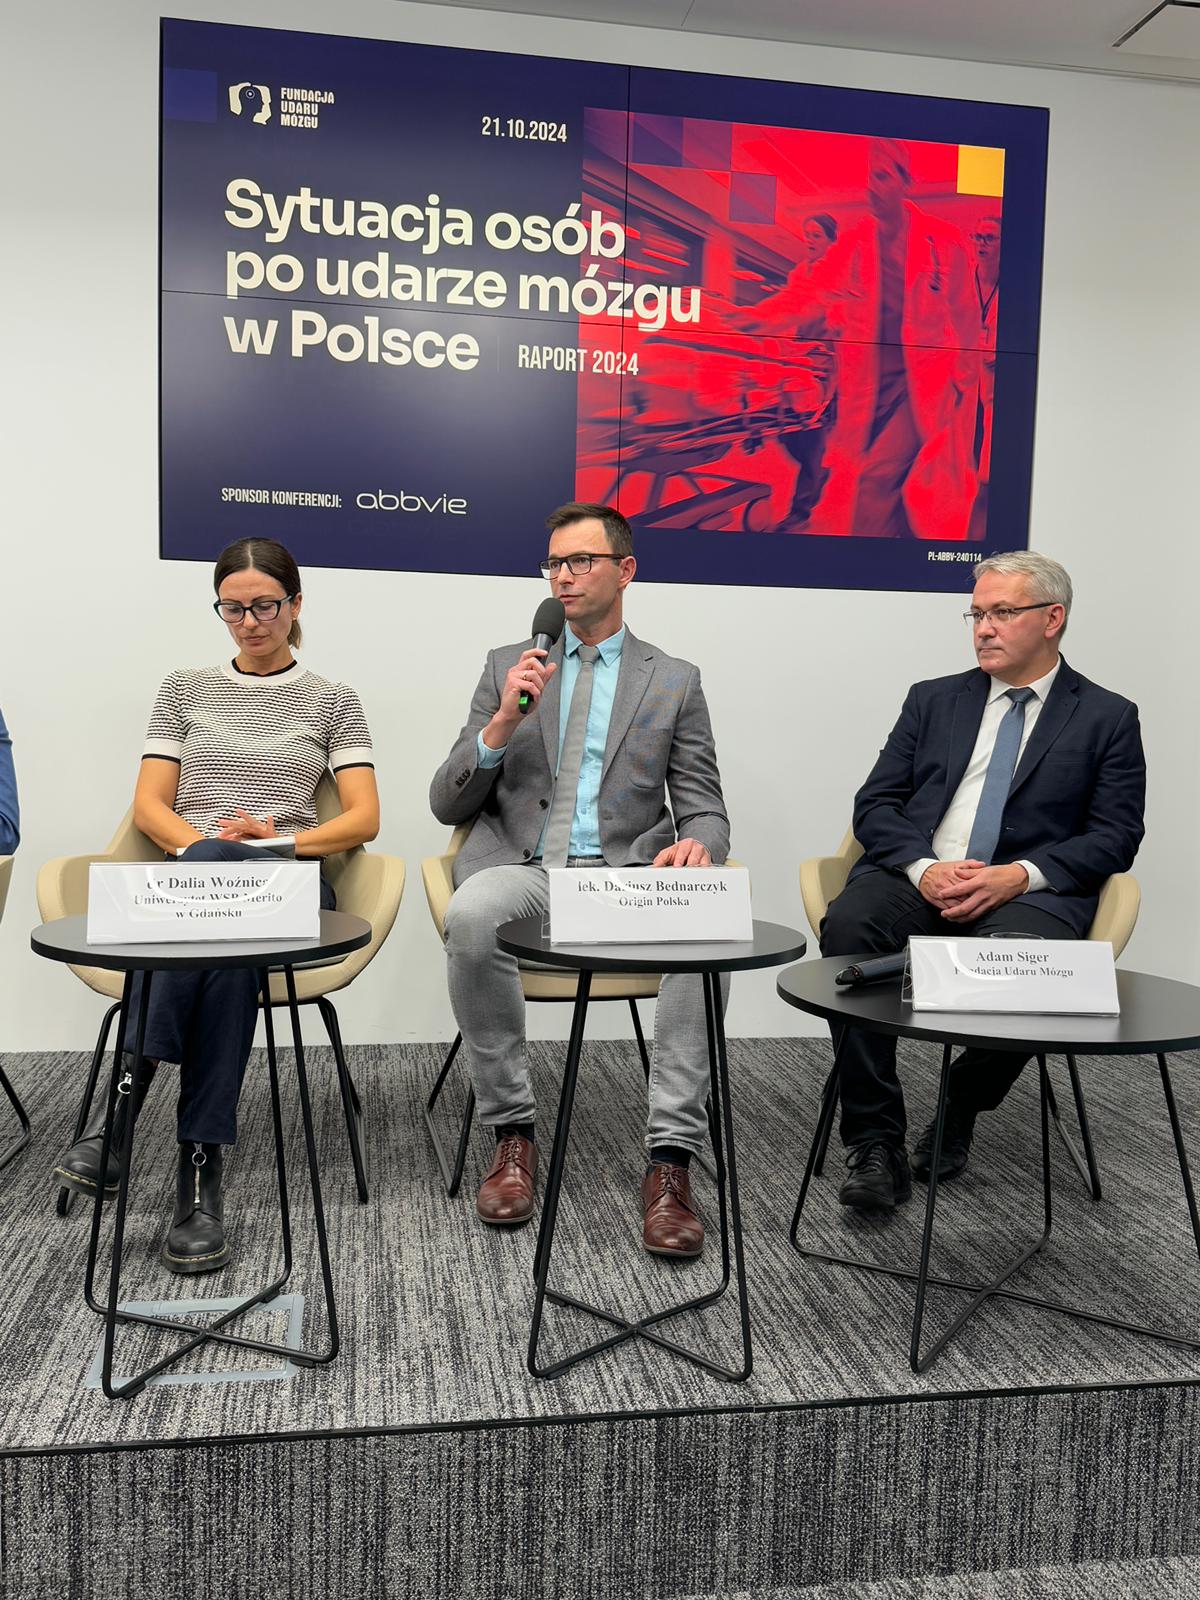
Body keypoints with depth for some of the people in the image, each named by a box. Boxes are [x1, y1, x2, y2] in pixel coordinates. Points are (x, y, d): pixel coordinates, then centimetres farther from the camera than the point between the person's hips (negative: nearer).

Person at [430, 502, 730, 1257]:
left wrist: (698, 846, -17)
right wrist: (502, 724, -9)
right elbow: (448, 804, 10)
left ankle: (671, 1159, -26)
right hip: (522, 867, 1)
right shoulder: (508, 666, 15)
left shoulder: (675, 680, 13)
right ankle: (514, 1132, -17)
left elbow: (705, 809, 9)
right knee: (471, 914, -34)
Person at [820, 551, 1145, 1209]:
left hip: (1030, 890, -2)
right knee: (848, 925, -31)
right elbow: (875, 804, 10)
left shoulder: (1108, 717, 12)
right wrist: (922, 867, -11)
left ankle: (957, 1116, -7)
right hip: (916, 876, 2)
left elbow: (1115, 836, 3)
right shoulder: (934, 699, 19)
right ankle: (875, 1143, -22)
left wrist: (1020, 875, -14)